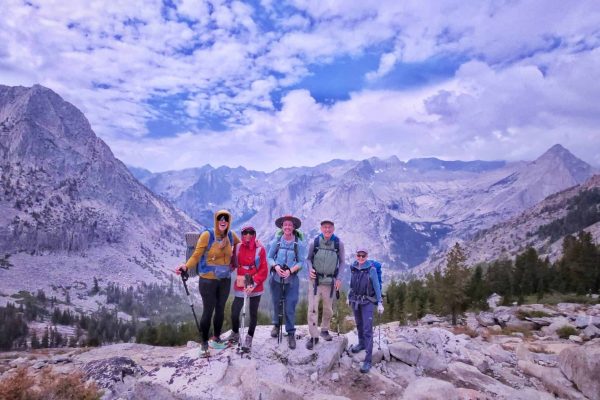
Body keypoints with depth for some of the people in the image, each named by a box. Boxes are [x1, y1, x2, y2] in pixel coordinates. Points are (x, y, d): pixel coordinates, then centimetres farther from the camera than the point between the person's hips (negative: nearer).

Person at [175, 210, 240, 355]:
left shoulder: (231, 235, -2)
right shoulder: (207, 235, -15)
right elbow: (196, 255, -16)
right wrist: (186, 266, -32)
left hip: (225, 280, 4)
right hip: (208, 280, -4)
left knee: (220, 309, 15)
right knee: (208, 311, 2)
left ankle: (217, 337, 35)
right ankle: (204, 342, 20)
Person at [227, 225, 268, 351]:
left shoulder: (260, 249, -7)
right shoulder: (237, 247, 1)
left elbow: (264, 270, -8)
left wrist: (253, 284, -17)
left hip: (256, 287, -2)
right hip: (240, 286, 2)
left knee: (253, 313, 8)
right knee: (234, 312, 1)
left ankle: (249, 338, 25)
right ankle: (235, 333, 28)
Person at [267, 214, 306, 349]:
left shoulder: (299, 243, -7)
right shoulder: (276, 241, -3)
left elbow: (301, 262, -5)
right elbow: (269, 257, 2)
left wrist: (290, 270, -20)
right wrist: (276, 266, -17)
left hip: (291, 278, -2)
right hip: (276, 277, 2)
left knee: (290, 307, -2)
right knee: (276, 303, 13)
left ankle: (291, 333, 12)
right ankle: (276, 325, 38)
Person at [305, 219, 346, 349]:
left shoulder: (339, 244, -6)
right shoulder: (315, 242, -8)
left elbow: (342, 262, 4)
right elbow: (309, 258, 4)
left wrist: (338, 278, -3)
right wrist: (310, 268, -15)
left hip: (330, 281, 1)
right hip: (315, 280, -1)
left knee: (328, 309, 14)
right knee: (313, 308, -5)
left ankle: (324, 330, 37)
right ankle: (314, 336, 6)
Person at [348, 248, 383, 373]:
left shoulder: (371, 269, -14)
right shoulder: (353, 267, -1)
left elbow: (377, 286, -9)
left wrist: (380, 303, -11)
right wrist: (349, 297, 18)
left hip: (367, 302, -5)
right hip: (355, 300, 5)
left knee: (367, 329, -9)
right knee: (359, 324, 22)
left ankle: (368, 361, -8)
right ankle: (362, 343, 46)